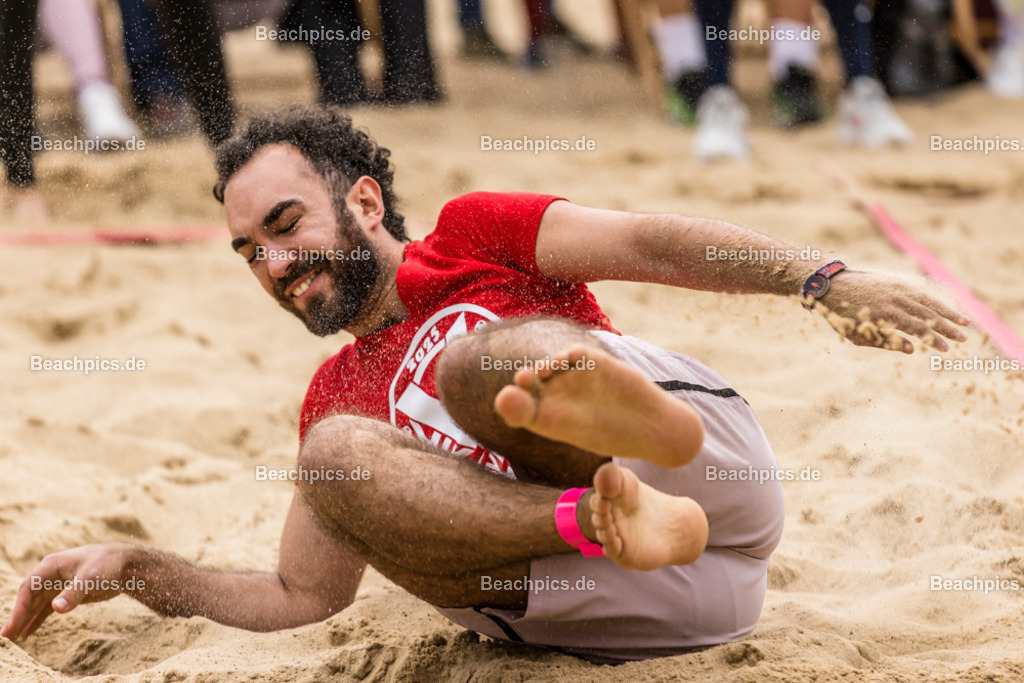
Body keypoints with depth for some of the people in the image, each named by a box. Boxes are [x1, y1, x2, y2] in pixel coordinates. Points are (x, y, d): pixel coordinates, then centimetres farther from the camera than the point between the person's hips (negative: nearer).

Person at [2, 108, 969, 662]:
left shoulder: (470, 235, 16)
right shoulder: (332, 404, 27)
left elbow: (647, 246, 2)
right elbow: (303, 596, 25)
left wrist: (821, 281, -13)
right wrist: (135, 570, 14)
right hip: (608, 618, 4)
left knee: (477, 365, -28)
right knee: (337, 456, -16)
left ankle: (625, 416, -63)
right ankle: (603, 521, -36)